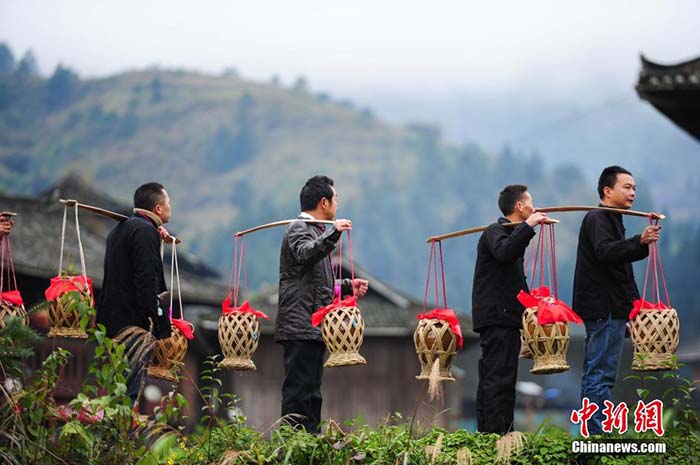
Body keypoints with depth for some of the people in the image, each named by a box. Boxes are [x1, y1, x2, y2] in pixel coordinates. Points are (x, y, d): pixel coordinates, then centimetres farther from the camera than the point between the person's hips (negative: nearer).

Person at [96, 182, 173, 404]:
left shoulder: (120, 229, 19)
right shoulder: (146, 230, -12)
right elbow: (147, 280, -20)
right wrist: (160, 327, -20)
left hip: (112, 320, 10)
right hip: (134, 323, -10)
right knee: (128, 393, -11)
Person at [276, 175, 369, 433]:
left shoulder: (317, 231, 26)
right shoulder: (299, 229, -5)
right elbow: (305, 255, -29)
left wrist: (348, 286, 18)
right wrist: (332, 234, -40)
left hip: (314, 328, 10)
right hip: (300, 327, -10)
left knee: (311, 395, 11)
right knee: (298, 391, -13)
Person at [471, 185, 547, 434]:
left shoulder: (511, 234, 25)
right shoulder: (494, 232, -7)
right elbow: (503, 253, -32)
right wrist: (527, 226, -27)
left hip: (504, 317, 10)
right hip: (497, 317, -10)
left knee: (490, 380, 9)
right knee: (500, 378, -15)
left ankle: (486, 434, 11)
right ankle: (499, 435, -20)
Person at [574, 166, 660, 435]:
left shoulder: (610, 220, 23)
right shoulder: (598, 219, -11)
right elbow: (605, 251, -31)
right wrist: (639, 241, -44)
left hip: (608, 309, 11)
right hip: (605, 310, -11)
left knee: (595, 374, 13)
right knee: (601, 375, -12)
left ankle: (592, 436, 17)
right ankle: (598, 436, -14)